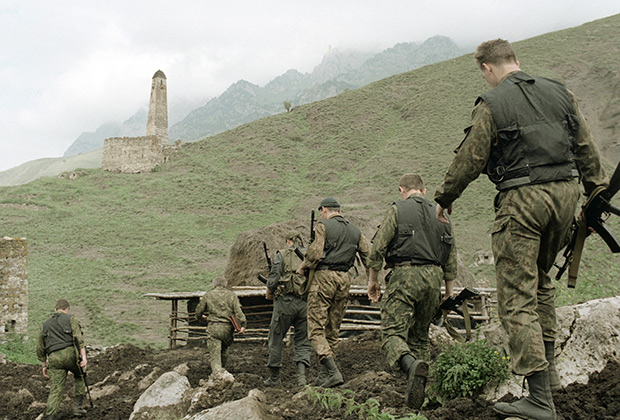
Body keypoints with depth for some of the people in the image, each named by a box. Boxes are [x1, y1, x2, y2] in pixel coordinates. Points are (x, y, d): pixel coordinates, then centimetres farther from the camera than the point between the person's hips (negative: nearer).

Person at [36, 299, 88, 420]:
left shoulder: (46, 324, 22)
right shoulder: (70, 318, 8)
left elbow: (40, 348, 24)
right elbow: (78, 337, -7)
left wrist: (44, 365, 30)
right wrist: (83, 357, -12)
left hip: (54, 358, 2)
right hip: (70, 353, -2)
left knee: (55, 390, 0)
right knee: (79, 376, 24)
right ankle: (78, 406, 14)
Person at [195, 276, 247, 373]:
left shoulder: (208, 295, 7)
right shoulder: (232, 295, 9)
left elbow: (198, 311, 13)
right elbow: (238, 311, -3)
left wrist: (199, 317, 35)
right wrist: (242, 324, -7)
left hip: (213, 327, -2)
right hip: (228, 327, 2)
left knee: (214, 354, -5)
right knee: (224, 349, 23)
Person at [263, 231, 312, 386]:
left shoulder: (282, 255, 1)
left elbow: (274, 278, -6)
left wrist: (269, 292, 12)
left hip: (285, 302, -3)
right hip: (305, 303, 3)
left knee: (276, 339, 10)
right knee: (303, 341, 9)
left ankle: (274, 377, 15)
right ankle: (301, 376, -8)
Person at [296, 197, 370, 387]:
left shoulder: (323, 226, -3)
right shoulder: (356, 231, 14)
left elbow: (315, 254, -13)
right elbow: (368, 258, 10)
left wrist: (302, 267, 5)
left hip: (324, 276, -6)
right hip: (344, 279, 6)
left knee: (316, 328, -5)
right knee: (333, 329, 13)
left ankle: (333, 372, -19)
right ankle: (324, 375, 16)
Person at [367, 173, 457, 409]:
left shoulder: (398, 210, 3)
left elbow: (378, 248, -3)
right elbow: (451, 259, 18)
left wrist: (373, 279, 7)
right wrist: (449, 292, 24)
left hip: (404, 275, -5)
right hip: (433, 277, 5)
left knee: (393, 332, -9)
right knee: (420, 336, 15)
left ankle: (411, 364, -38)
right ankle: (418, 389, 8)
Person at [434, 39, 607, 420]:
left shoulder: (491, 105, -5)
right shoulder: (560, 93, 10)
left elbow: (469, 161, -2)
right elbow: (588, 151, 11)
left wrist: (444, 198, 13)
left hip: (522, 199, -6)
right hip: (565, 192, 6)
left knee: (518, 297, -3)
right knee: (541, 279, 25)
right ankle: (547, 368, 29)